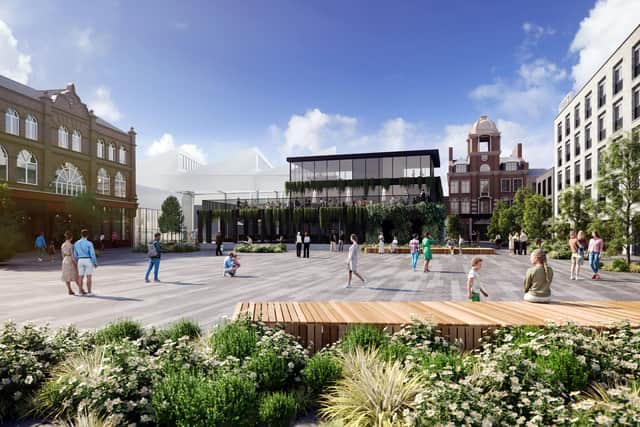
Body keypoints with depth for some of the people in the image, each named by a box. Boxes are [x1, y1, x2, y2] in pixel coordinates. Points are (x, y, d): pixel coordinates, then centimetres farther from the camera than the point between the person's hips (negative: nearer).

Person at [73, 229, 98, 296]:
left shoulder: (76, 243, 3)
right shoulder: (89, 243, -12)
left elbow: (75, 255, 8)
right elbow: (92, 254, -13)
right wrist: (95, 263, -3)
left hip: (80, 261, 4)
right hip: (88, 261, -4)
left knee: (80, 277, 10)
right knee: (89, 277, 1)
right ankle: (89, 292, 1)